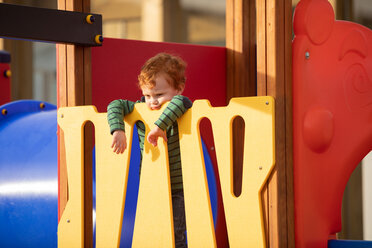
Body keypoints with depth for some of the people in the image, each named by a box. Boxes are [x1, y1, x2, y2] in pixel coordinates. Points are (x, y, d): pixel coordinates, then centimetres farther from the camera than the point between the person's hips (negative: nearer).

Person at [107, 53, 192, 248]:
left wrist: (160, 125, -40)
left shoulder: (177, 112, -13)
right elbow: (115, 106, 0)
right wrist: (118, 130, -16)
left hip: (178, 189, -5)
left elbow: (181, 100, -35)